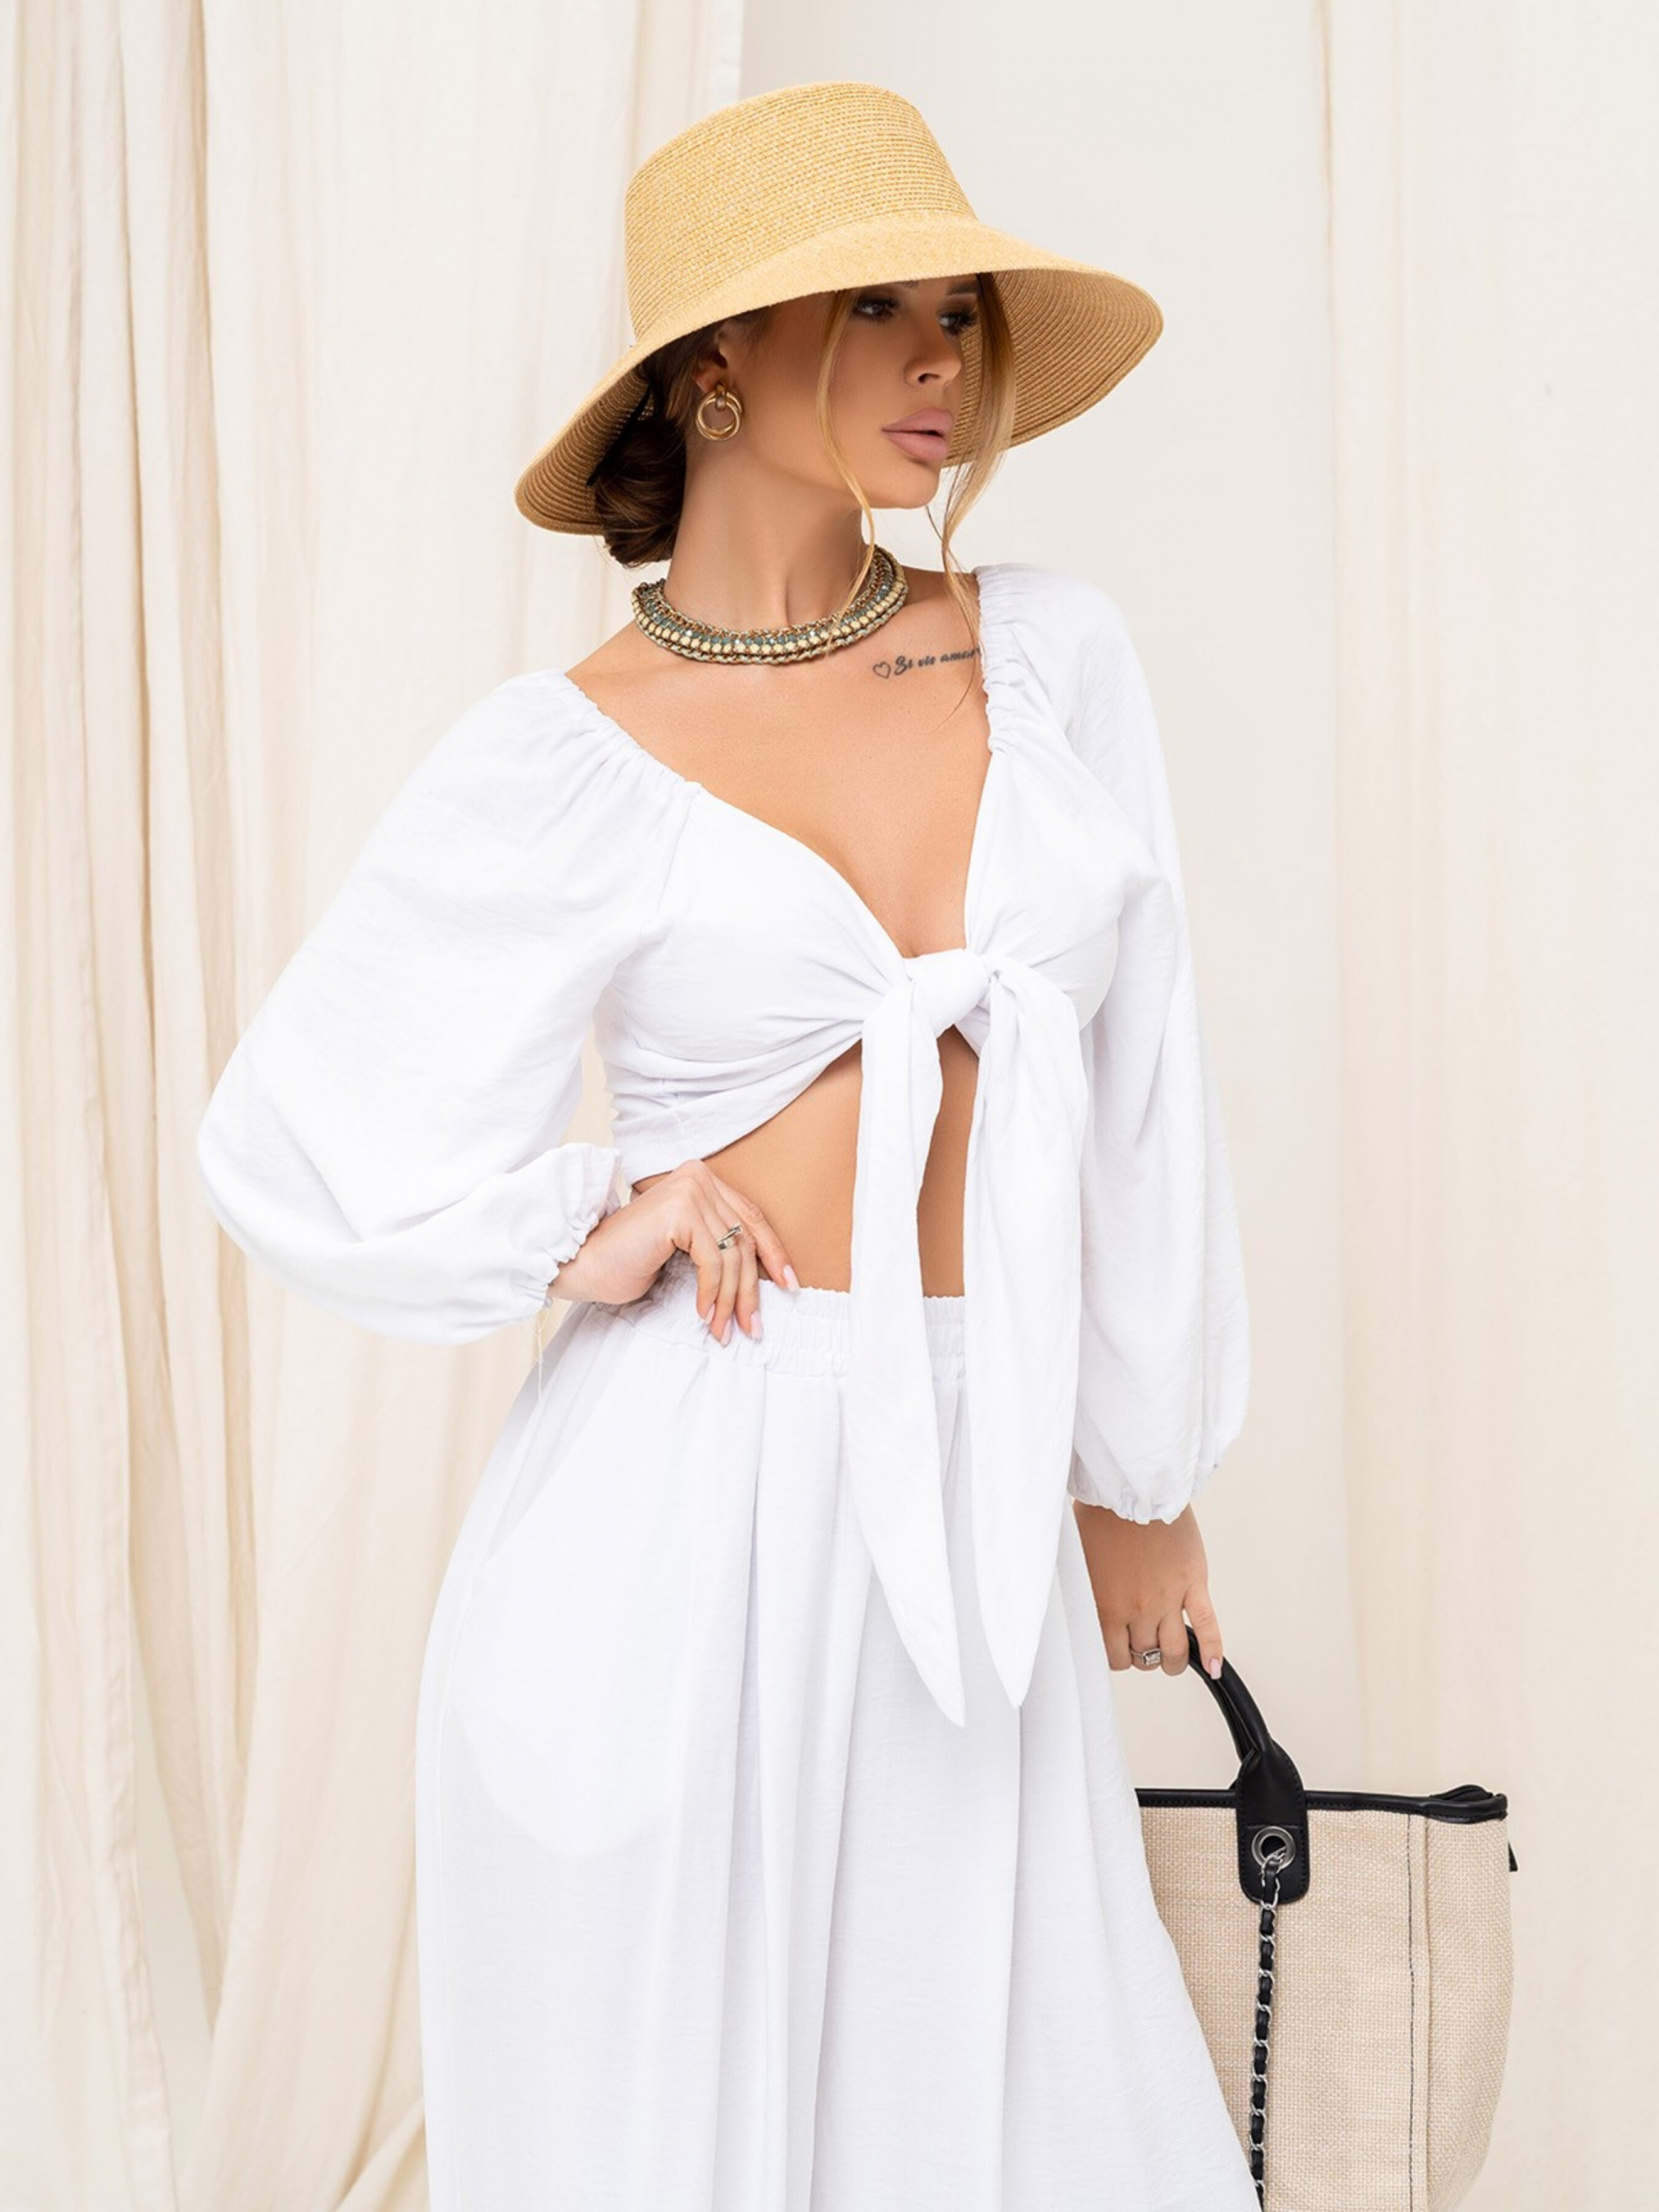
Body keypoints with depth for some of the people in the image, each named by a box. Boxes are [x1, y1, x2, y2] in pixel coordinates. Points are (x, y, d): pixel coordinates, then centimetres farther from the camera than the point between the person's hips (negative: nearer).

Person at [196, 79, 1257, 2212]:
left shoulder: (1052, 651, 4)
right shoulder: (569, 761, -4)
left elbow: (1138, 1088, 9)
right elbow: (290, 1148, 4)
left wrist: (1143, 1480, 13)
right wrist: (584, 1238, -5)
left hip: (982, 1509, 3)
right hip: (684, 1502, -3)